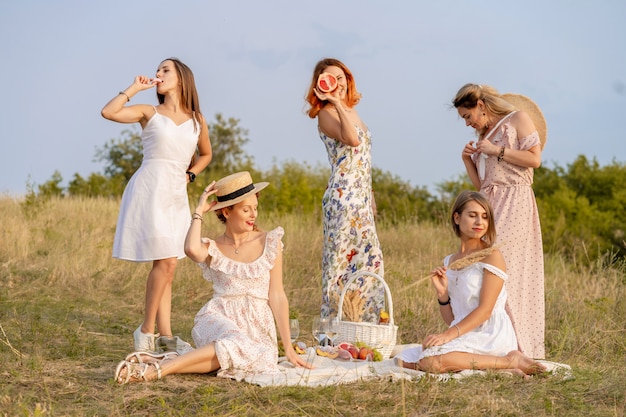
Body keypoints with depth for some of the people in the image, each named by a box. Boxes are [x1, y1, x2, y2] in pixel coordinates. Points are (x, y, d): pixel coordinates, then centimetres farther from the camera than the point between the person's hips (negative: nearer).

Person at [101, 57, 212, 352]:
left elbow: (206, 154, 29)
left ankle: (165, 335, 8)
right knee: (166, 262, -14)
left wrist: (190, 174, 12)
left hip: (177, 195, 5)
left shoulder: (197, 120, 13)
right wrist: (135, 88, -5)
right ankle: (146, 330, -5)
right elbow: (108, 112, -12)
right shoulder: (149, 113, 3)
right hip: (150, 190, -5)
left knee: (165, 264, 7)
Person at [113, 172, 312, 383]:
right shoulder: (213, 247, 7)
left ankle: (159, 368, -37)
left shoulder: (269, 243, 7)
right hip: (219, 320, -1)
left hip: (258, 325, 1)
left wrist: (288, 347, -2)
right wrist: (200, 210, -4)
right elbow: (192, 249, -20)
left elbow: (277, 296, 4)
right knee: (236, 344, -40)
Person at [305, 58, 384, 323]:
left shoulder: (351, 110, 17)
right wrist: (336, 102, -27)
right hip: (343, 198, -9)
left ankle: (362, 321, 17)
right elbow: (352, 140, -28)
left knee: (368, 261, 10)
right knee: (345, 262, -6)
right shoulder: (326, 114, -9)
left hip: (361, 200, 9)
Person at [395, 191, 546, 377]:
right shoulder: (449, 262, 17)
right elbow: (451, 319, 15)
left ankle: (510, 360, -16)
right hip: (465, 337, 8)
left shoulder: (492, 256, -3)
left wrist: (450, 334, -21)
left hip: (491, 336, -8)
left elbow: (485, 310, -12)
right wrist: (442, 293, -4)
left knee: (430, 360, -31)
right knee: (403, 359, -9)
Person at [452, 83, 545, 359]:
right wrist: (467, 161, 7)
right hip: (489, 206, 8)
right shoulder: (484, 135, 24)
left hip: (513, 203, -8)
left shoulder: (518, 119, 4)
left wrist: (497, 151, -9)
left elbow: (534, 159, -9)